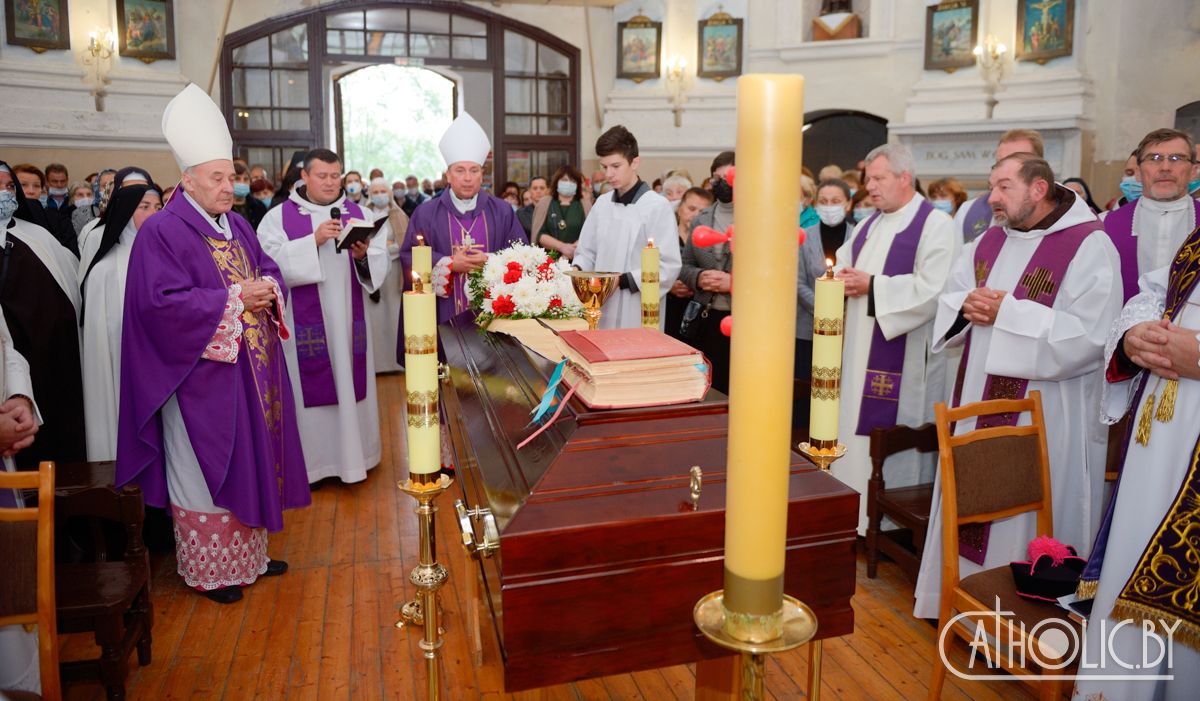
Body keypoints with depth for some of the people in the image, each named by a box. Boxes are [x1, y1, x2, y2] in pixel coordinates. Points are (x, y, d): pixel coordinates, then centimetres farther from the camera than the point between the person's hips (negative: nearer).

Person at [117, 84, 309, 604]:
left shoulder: (237, 225, 12)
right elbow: (161, 301, -19)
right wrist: (233, 297, -20)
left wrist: (268, 288, -6)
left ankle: (247, 551, 29)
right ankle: (207, 567, 18)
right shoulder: (162, 231, -11)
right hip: (201, 377, -7)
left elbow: (270, 269, 18)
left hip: (251, 371, 8)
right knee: (207, 470, 3)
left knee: (251, 459, 14)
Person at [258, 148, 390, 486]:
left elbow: (381, 265, 2)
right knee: (310, 388, 2)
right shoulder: (278, 217, 1)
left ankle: (352, 453, 20)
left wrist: (363, 256, -19)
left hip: (350, 321, 2)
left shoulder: (360, 214, 8)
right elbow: (272, 265, -13)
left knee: (350, 384, 7)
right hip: (305, 324, -2)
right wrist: (314, 241, -20)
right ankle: (312, 460, 13)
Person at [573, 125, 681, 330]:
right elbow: (586, 252, 17)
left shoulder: (657, 206, -8)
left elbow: (668, 267, -13)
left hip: (638, 316, -5)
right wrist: (578, 270, -4)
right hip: (601, 312, 5)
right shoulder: (602, 203, 10)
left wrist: (622, 280, -18)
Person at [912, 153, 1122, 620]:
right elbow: (947, 301, 15)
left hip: (1045, 416, -7)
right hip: (979, 402, 7)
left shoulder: (1090, 246, -11)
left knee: (1025, 521, 2)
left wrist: (1008, 312, -20)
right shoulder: (989, 241, 11)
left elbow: (1090, 336, -20)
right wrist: (967, 305, -8)